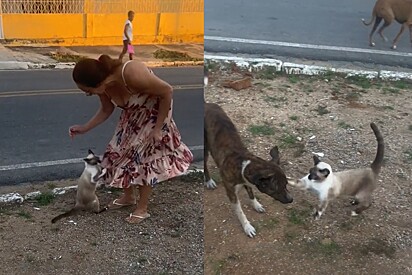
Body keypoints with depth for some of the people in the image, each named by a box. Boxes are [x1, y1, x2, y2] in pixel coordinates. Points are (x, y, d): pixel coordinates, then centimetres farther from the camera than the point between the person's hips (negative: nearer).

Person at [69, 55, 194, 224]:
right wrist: (84, 128, -6)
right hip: (133, 113, 7)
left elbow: (167, 91, -28)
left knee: (144, 155, -4)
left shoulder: (132, 75, -40)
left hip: (154, 111, -7)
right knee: (123, 149, 9)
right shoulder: (103, 84, -19)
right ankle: (128, 196, 31)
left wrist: (158, 128, -24)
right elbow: (106, 110, 3)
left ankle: (142, 209, 11)